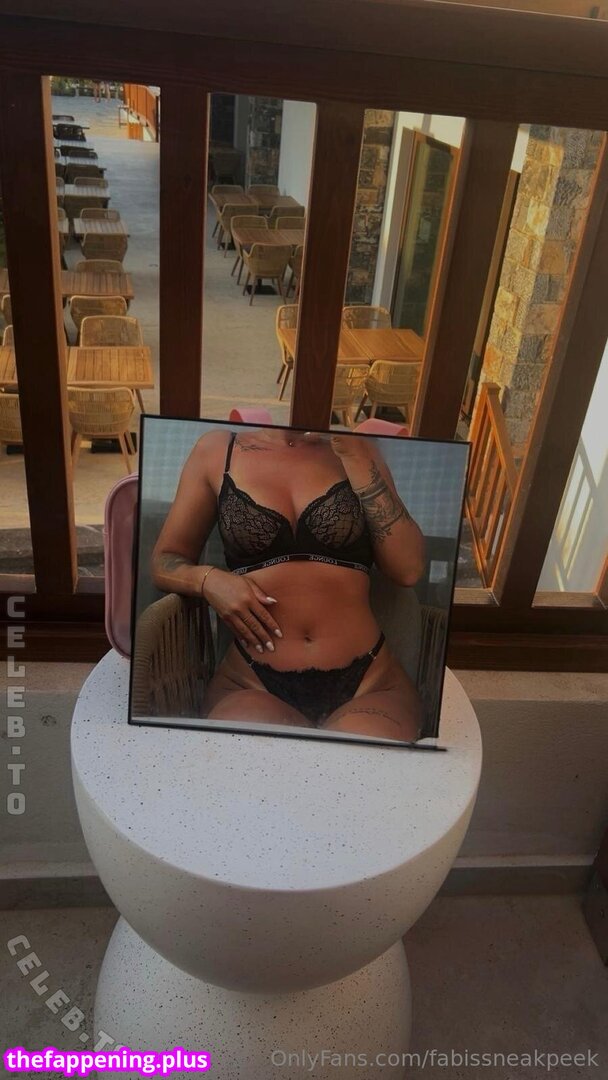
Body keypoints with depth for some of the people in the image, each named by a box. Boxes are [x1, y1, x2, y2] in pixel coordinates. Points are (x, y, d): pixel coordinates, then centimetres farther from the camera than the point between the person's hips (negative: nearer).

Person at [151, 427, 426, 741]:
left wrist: (354, 455, -7)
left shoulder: (356, 447, 10)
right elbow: (164, 560, 14)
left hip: (367, 683, 1)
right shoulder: (217, 450, 9)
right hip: (251, 686, 0)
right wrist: (207, 580, -10)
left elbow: (408, 569, -2)